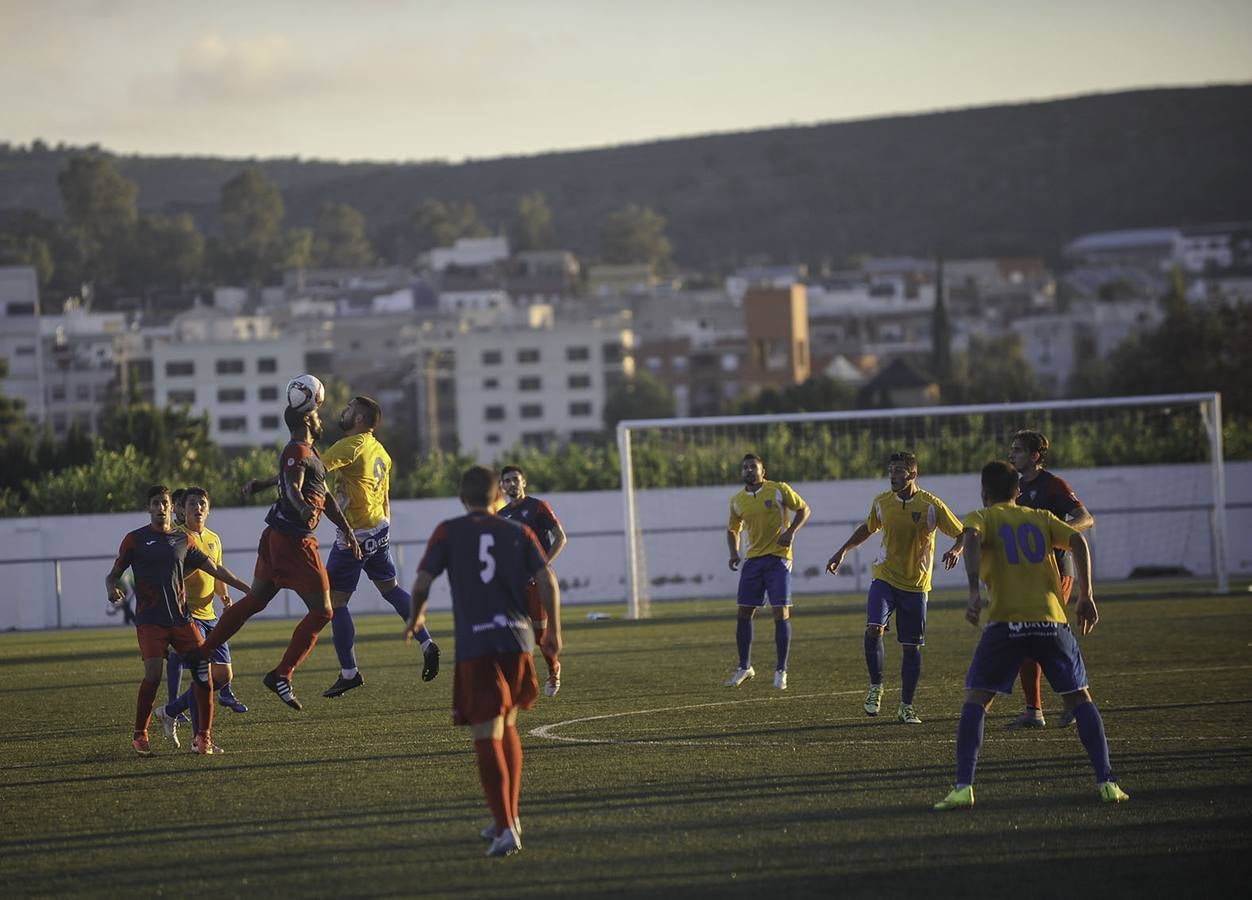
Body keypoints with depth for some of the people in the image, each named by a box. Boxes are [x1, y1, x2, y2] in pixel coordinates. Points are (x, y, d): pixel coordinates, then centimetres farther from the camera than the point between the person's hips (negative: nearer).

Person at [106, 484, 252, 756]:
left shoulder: (184, 539, 13)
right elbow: (114, 574, 8)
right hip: (150, 620, -3)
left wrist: (248, 588, 15)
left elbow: (215, 568, 19)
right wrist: (112, 589, -16)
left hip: (181, 618, 3)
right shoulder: (135, 539, 5)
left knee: (203, 670, -9)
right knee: (153, 675, -18)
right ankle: (140, 736, -3)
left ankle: (204, 736, -1)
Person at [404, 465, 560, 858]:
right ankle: (509, 815, 28)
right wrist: (554, 631, 10)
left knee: (487, 737, -4)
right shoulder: (518, 533, 11)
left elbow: (421, 583, 1)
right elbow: (547, 581, 1)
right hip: (517, 640, 3)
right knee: (507, 727, 23)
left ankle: (505, 829, -15)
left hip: (474, 645, -3)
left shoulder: (448, 532, 5)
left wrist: (415, 618, 21)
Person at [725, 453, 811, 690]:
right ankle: (744, 668, 19)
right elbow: (732, 530, 21)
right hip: (753, 560, 4)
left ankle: (781, 671, -1)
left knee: (781, 614, -8)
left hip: (778, 558, -4)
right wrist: (734, 553, 4)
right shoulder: (737, 501, 8)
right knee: (744, 614, 4)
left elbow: (803, 509, 2)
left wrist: (791, 532, -14)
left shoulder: (779, 490, -5)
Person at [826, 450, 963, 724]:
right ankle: (875, 687, -3)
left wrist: (956, 550, -27)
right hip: (885, 576, 1)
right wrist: (843, 551, 15)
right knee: (873, 628, -22)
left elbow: (962, 534, -6)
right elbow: (867, 528, 19)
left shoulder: (931, 505, -11)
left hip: (916, 584, -1)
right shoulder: (882, 502, -1)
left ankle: (906, 707, 14)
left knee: (911, 646, 3)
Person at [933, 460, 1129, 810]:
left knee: (975, 700, 5)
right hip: (1051, 620, 2)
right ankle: (1106, 782, 5)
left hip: (1005, 623, -2)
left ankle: (963, 787, -9)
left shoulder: (981, 517, 12)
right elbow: (1078, 541, 6)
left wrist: (974, 592, -20)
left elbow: (972, 539, -12)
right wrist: (1086, 596, 6)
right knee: (1079, 698, 14)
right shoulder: (1041, 518, 21)